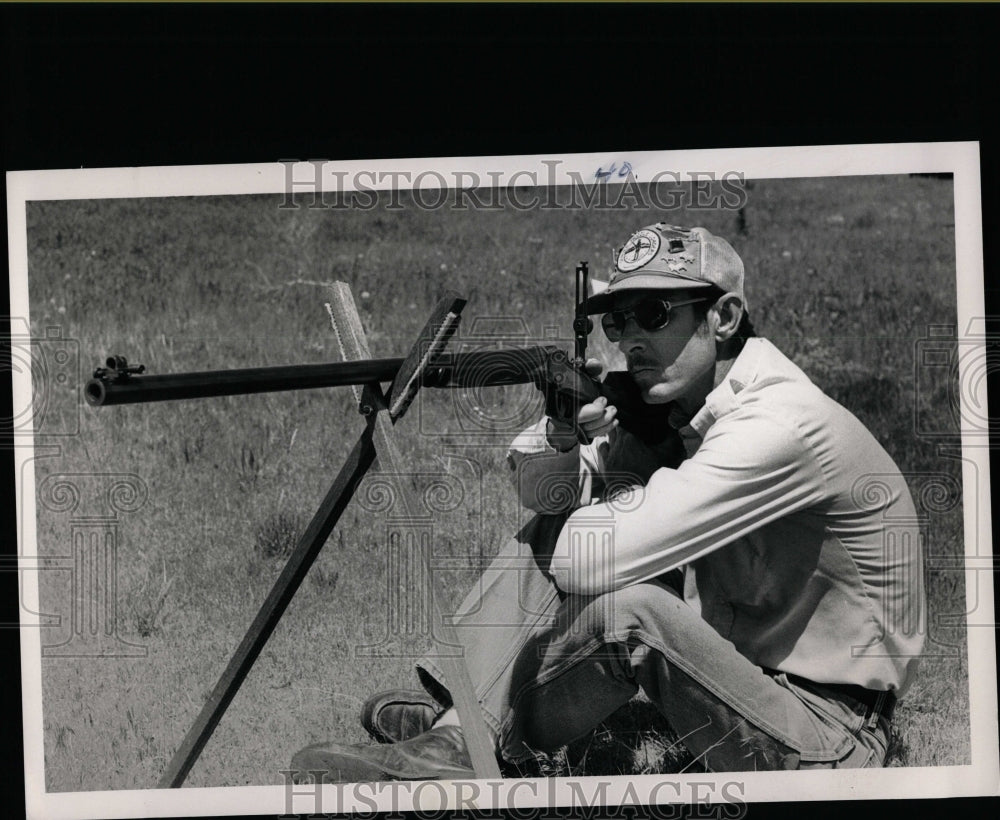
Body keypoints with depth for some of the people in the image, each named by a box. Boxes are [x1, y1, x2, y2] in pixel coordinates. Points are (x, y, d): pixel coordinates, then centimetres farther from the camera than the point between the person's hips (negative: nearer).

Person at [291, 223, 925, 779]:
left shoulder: (780, 426, -25)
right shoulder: (669, 399, 3)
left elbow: (595, 561, -29)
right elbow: (539, 491, 2)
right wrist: (561, 434, -20)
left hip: (825, 739, -9)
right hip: (739, 657, 9)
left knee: (629, 608, -31)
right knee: (563, 516, 1)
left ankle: (474, 740, -6)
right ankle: (450, 728, -6)